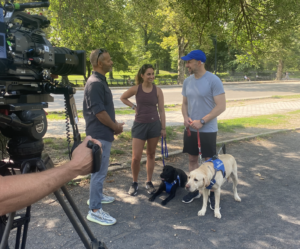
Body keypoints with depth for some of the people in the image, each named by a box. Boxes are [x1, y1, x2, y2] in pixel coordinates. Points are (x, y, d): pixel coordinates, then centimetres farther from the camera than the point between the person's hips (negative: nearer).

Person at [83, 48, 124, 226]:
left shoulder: (101, 81, 13)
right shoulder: (95, 83, -19)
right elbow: (99, 111, -23)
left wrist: (114, 125, 11)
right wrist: (116, 127, -12)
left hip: (103, 133, 10)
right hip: (100, 134, -10)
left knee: (101, 169, 21)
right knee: (100, 171, -4)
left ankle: (97, 196, 38)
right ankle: (95, 210, 5)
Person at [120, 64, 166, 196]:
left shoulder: (157, 90, -2)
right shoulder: (136, 89, -4)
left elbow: (161, 110, 1)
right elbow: (123, 98, 13)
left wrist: (163, 128, -1)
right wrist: (134, 107, 1)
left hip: (154, 124, 1)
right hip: (139, 125, -1)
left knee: (151, 154, 11)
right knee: (136, 157, -3)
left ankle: (149, 182, 24)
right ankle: (134, 183, 17)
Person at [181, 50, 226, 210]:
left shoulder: (213, 80, -13)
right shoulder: (187, 81, 6)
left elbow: (221, 106, -16)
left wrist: (201, 121, -19)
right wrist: (185, 117, -7)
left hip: (208, 130, -6)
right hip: (190, 129, 6)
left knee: (209, 162, 4)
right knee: (192, 159, 13)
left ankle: (212, 193, 21)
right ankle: (194, 190, 29)